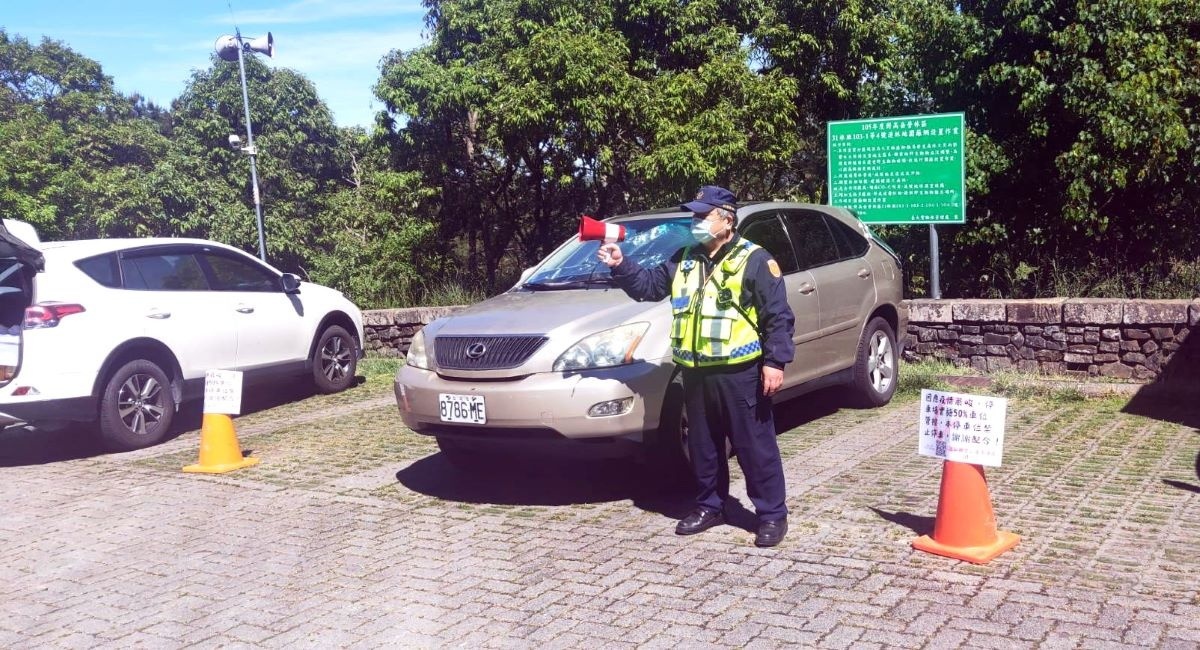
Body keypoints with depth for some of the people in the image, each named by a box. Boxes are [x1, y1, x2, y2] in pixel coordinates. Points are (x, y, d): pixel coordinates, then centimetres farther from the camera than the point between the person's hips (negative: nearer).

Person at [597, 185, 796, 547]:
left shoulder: (754, 260, -6)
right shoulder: (684, 260, 13)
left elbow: (778, 316, -8)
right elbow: (648, 285, 17)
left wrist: (775, 361, -16)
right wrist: (620, 266, 1)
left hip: (739, 373, -6)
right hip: (696, 374, 6)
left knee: (756, 447, 1)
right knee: (703, 447, 15)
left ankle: (772, 515, 11)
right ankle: (709, 507, 29)